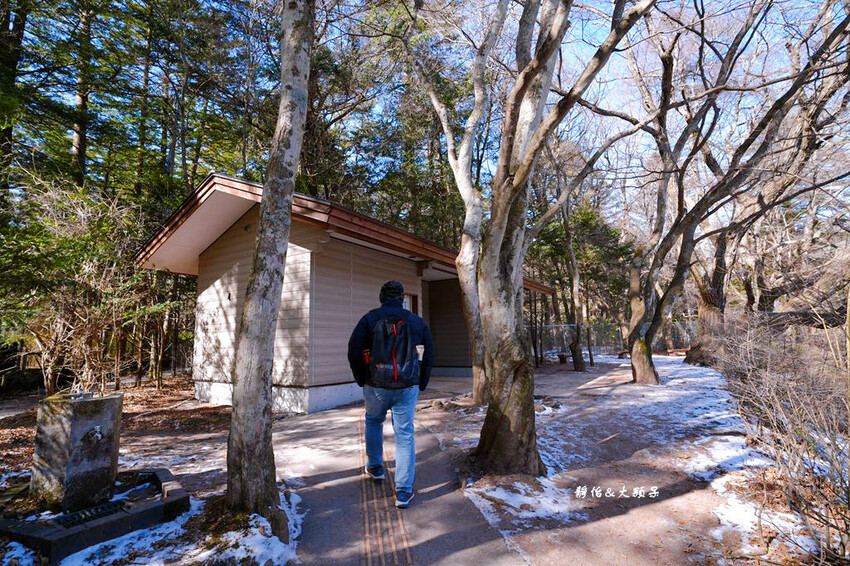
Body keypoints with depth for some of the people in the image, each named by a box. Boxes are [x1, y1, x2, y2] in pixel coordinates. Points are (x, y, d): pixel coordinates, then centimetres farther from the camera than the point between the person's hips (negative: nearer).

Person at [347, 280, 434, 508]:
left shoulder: (370, 319, -3)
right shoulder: (417, 322, 4)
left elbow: (354, 353, -4)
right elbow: (428, 357, 6)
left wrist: (362, 380, 9)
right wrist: (420, 385, 14)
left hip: (376, 387, 0)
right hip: (408, 388, 1)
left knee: (373, 422, 26)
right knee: (405, 434, 7)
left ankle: (375, 468, 39)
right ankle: (404, 491, 7)